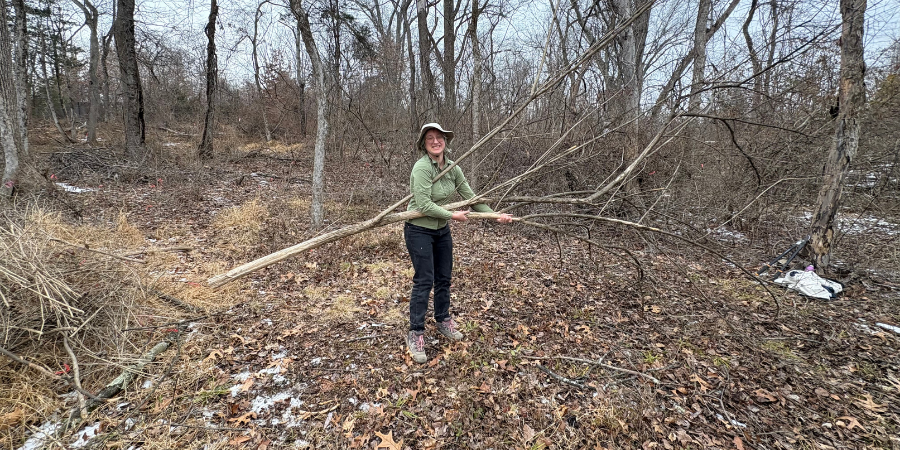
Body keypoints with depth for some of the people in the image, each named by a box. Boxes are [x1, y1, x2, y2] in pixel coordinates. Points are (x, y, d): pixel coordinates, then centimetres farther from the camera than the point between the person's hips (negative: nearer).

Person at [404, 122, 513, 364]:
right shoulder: (422, 167, -21)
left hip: (442, 230, 7)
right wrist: (453, 215, -20)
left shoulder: (453, 168, 1)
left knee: (444, 278, 15)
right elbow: (424, 205, -27)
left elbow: (470, 196, 3)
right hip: (419, 231, -7)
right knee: (424, 281, -5)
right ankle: (415, 334, 9)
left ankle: (443, 321, 35)